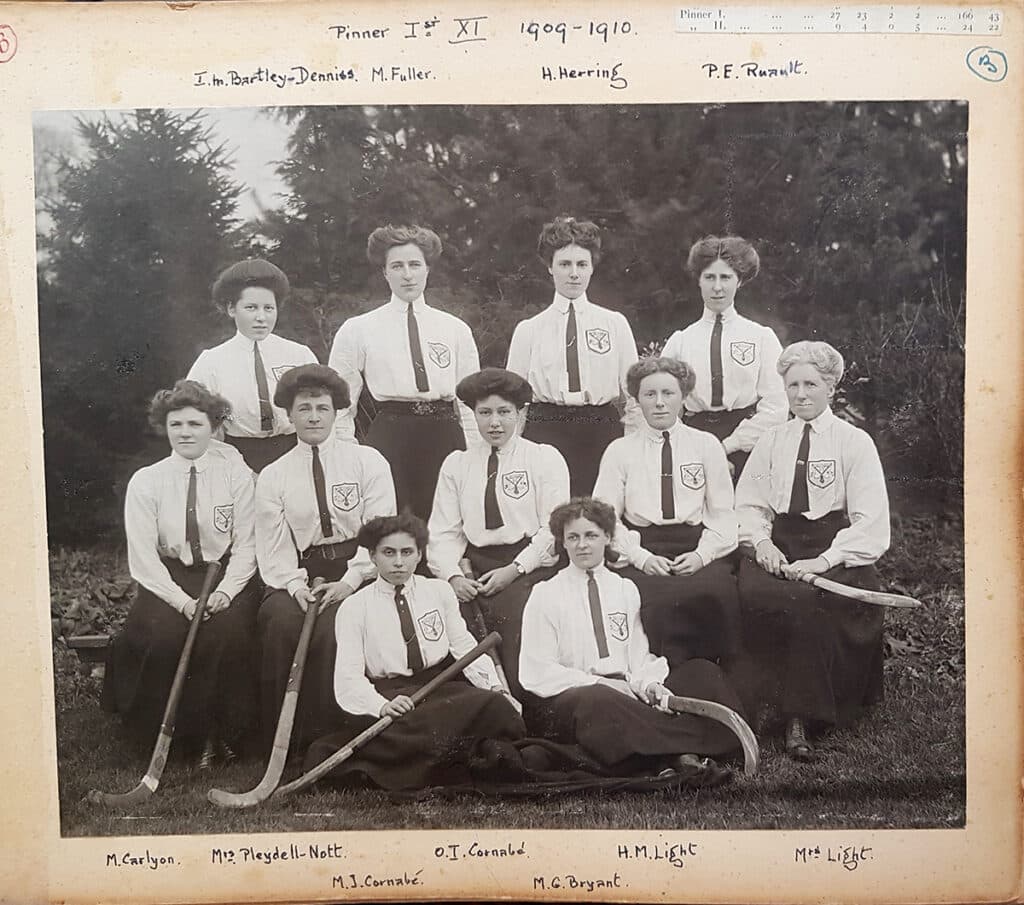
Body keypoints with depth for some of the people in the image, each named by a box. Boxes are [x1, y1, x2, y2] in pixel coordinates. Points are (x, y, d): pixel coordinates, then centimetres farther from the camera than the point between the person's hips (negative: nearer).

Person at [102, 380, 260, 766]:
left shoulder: (236, 475, 0)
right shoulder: (146, 481, 1)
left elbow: (246, 546, -1)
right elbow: (143, 557, -4)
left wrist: (224, 592, -18)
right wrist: (183, 601, -17)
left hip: (228, 576, -1)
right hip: (168, 581, 1)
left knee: (225, 636, -29)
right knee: (163, 638, -26)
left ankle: (223, 732, -8)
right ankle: (193, 734, -3)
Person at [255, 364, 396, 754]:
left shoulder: (367, 461, 6)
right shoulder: (272, 476, 12)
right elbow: (273, 547, 5)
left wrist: (350, 581, -15)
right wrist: (295, 584, -14)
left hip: (359, 572, -2)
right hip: (303, 572, 2)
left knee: (333, 625, -30)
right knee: (280, 620, -28)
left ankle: (327, 734, -15)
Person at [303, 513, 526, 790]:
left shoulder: (440, 591, 12)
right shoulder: (354, 608, 3)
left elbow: (464, 646, 11)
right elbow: (349, 676, -6)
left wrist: (494, 687, -7)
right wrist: (382, 705, -26)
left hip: (443, 688, 3)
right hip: (388, 693, -2)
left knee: (495, 706, -28)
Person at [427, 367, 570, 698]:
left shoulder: (545, 457, 7)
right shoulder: (456, 463, 17)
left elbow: (554, 528, -2)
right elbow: (444, 532, 10)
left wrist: (514, 569, -13)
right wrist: (453, 575, -9)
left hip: (530, 567, -3)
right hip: (475, 566, 3)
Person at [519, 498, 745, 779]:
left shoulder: (625, 589, 18)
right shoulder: (545, 594, 4)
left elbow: (639, 656, 13)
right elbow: (536, 673, -4)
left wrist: (648, 683, -12)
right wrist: (601, 684, -13)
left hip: (627, 692, 5)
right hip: (569, 698, -5)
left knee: (701, 671, -16)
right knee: (596, 701, -40)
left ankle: (676, 754, -38)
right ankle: (677, 753, -34)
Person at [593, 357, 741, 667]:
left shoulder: (706, 445, 14)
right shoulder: (620, 450, 12)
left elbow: (723, 513, 10)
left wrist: (702, 554, -8)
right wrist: (642, 557, -10)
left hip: (698, 550, 1)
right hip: (642, 549, 0)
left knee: (714, 594, -31)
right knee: (656, 599, -32)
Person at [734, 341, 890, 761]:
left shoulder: (855, 442, 3)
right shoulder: (771, 442, 16)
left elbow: (870, 521, -5)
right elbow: (748, 503, 13)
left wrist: (825, 559, -17)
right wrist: (762, 541, -7)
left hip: (837, 555, -3)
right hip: (779, 547, 4)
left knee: (809, 601, -31)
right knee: (754, 594, -27)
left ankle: (801, 715, -20)